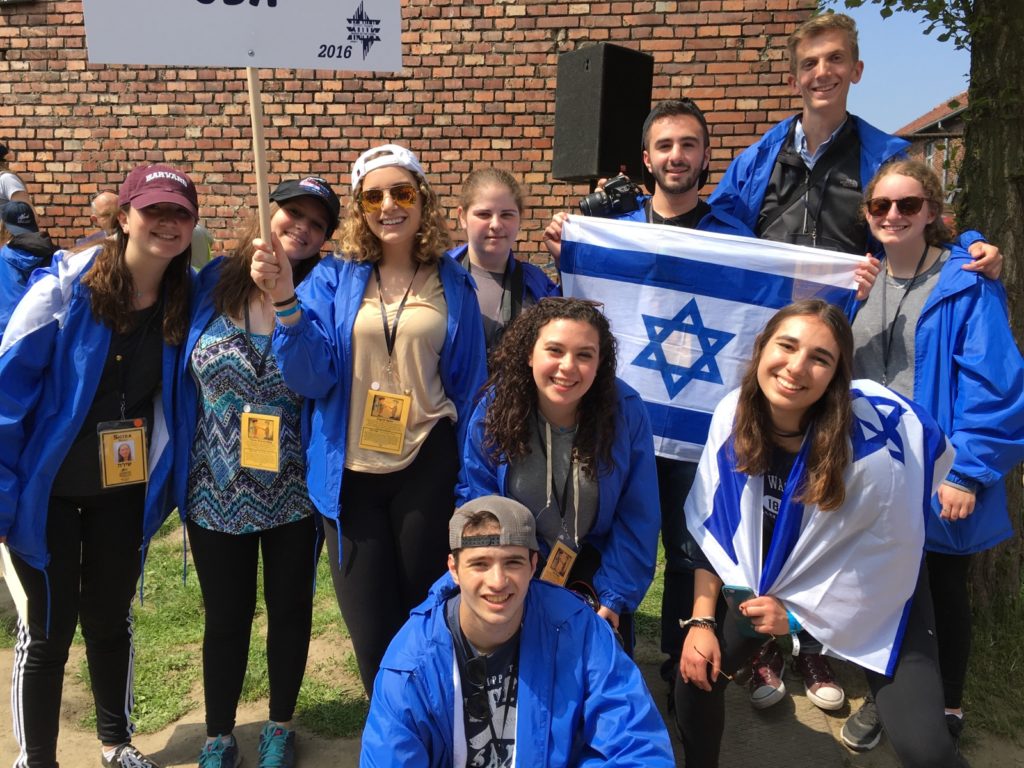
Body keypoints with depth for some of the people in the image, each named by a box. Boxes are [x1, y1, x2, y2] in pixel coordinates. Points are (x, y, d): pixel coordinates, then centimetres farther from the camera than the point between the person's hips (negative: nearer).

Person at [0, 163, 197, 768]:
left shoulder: (188, 300, -5)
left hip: (126, 491, 3)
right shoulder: (65, 288, -17)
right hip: (49, 489, -3)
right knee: (49, 629, 9)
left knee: (112, 619, 19)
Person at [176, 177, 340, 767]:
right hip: (216, 492, 1)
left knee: (290, 609, 16)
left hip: (294, 492, 0)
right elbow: (181, 373, 7)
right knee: (226, 617, 15)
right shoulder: (213, 283, -2)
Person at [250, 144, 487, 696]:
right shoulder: (334, 280, 0)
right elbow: (310, 377, -9)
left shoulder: (453, 285, 1)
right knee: (371, 632, 12)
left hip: (425, 468, 0)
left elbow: (468, 382, 5)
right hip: (350, 471, 1)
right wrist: (284, 302, -24)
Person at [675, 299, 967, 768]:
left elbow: (890, 559, -18)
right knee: (695, 677, 1)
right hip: (767, 580, 4)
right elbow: (713, 527, -7)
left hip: (870, 599, -3)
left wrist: (799, 615, -12)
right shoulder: (734, 415, -18)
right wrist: (701, 621, -8)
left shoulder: (876, 435, -31)